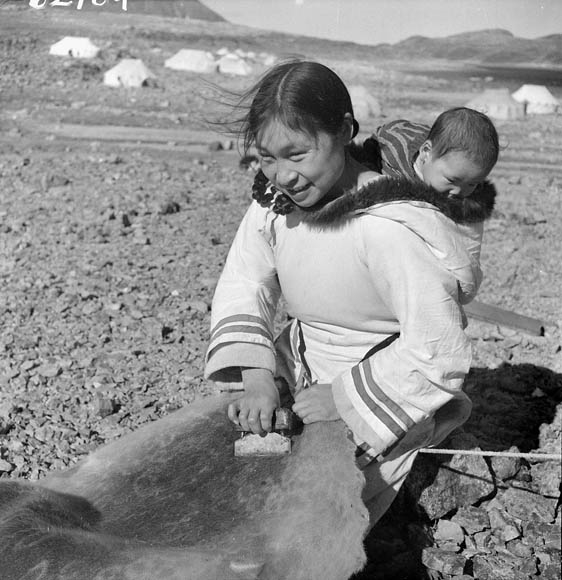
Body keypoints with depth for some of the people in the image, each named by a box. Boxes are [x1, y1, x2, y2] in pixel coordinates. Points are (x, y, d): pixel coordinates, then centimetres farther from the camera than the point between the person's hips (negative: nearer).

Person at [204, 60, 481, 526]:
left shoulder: (390, 228, -31)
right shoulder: (275, 198, -9)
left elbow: (439, 355, -27)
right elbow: (243, 284, -8)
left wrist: (343, 399, -21)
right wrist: (256, 377, -23)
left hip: (381, 396, -6)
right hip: (299, 369, 6)